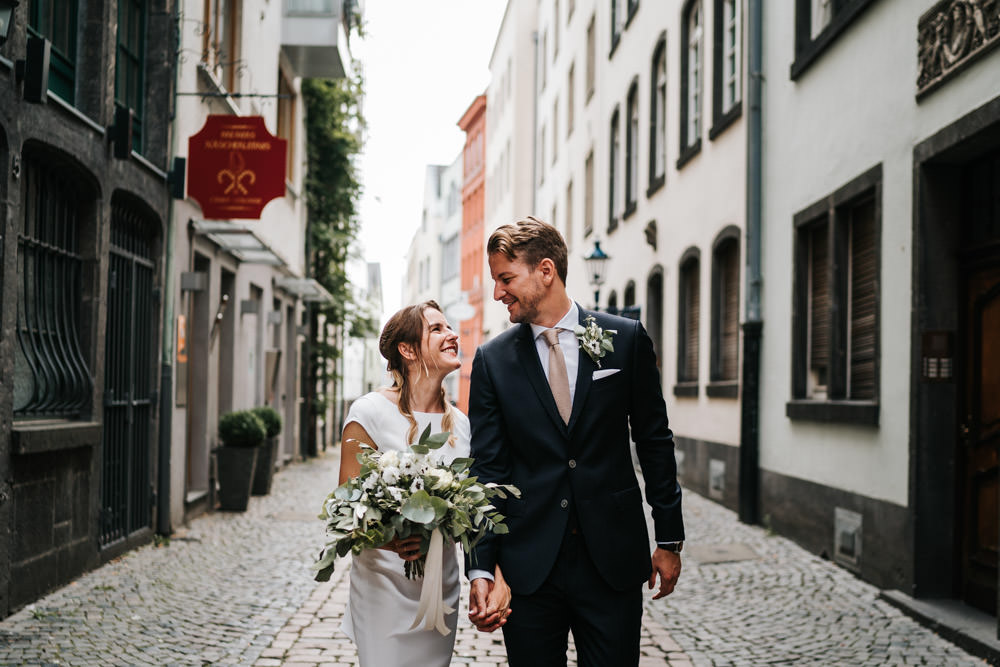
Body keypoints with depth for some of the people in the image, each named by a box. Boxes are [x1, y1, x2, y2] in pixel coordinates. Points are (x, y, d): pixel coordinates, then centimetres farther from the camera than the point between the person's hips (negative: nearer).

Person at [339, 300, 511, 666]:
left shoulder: (460, 423, 5)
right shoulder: (370, 412, -11)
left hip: (443, 589, 5)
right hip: (385, 584, -5)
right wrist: (387, 539, -29)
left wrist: (497, 577, -9)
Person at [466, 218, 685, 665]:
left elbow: (654, 442, 5)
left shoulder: (626, 339, 0)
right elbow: (486, 469, -1)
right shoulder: (492, 359, 1)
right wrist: (480, 567, -8)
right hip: (529, 564, 1)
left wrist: (669, 539, 5)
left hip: (614, 559, 0)